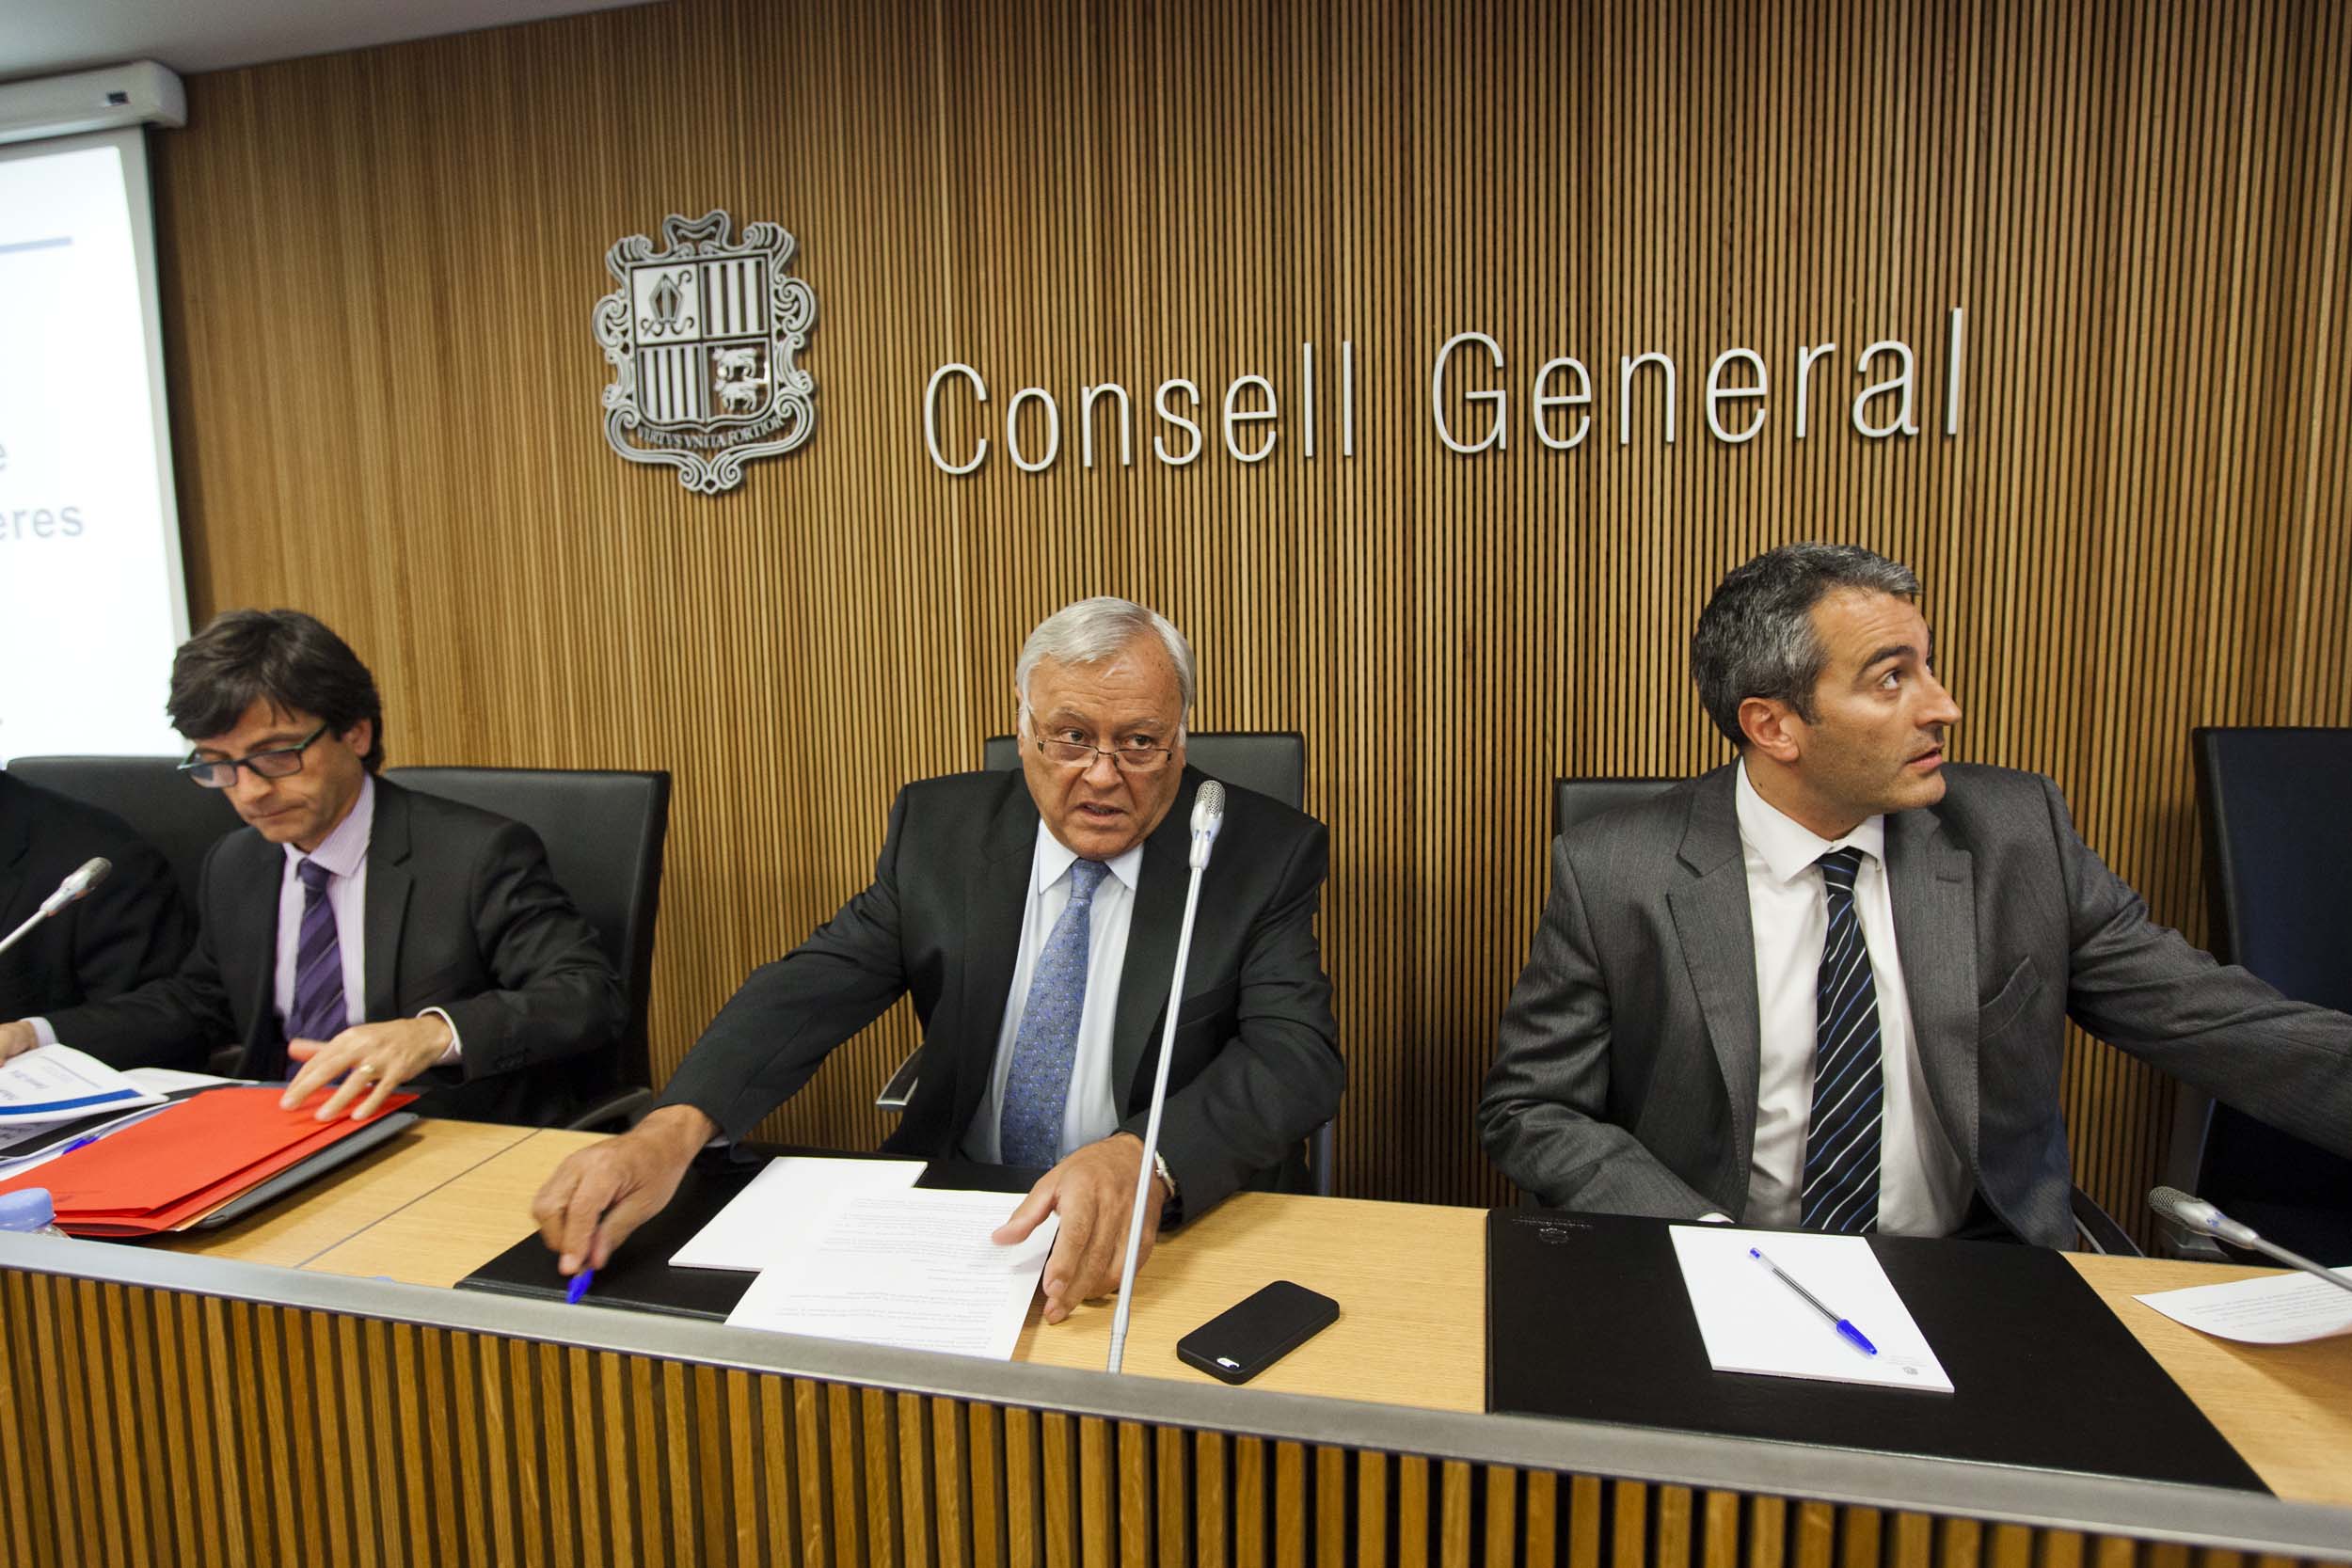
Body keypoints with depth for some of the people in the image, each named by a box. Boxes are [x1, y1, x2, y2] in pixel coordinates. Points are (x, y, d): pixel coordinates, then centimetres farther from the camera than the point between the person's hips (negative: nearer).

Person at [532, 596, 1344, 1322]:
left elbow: (1298, 1054, -16)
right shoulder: (942, 827, 1)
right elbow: (816, 985, -4)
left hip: (1166, 1231, -3)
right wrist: (672, 1128, -23)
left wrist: (1144, 1160, -37)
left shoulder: (1266, 854, -7)